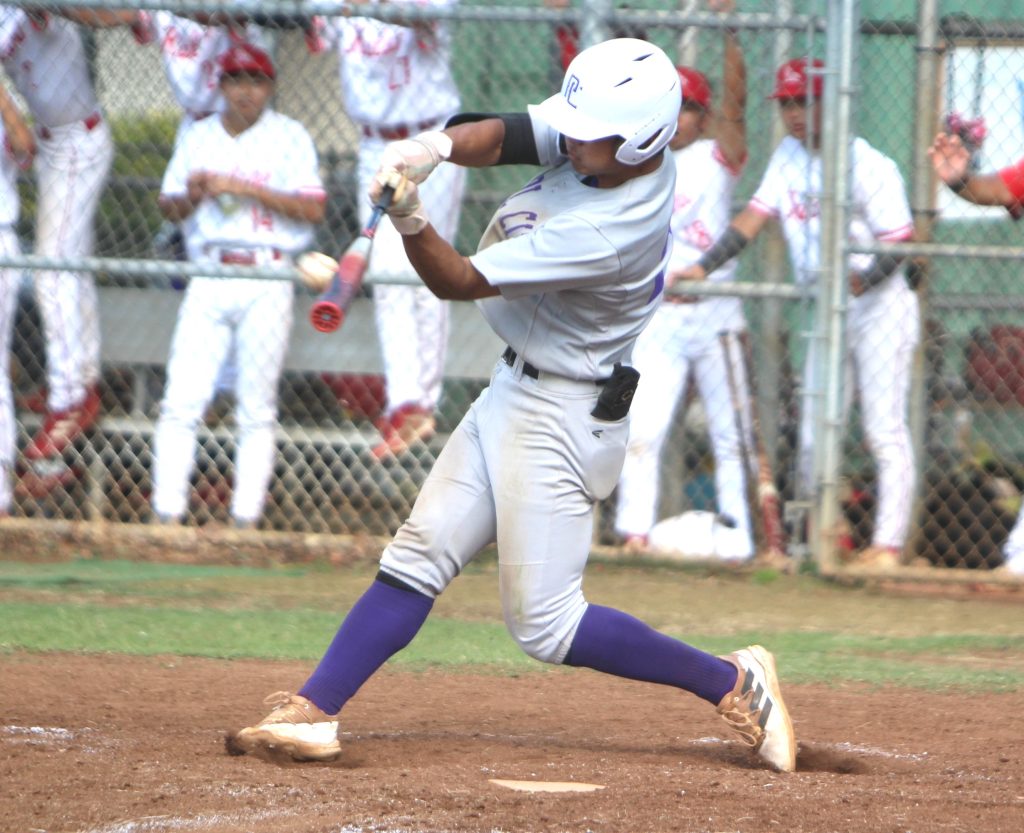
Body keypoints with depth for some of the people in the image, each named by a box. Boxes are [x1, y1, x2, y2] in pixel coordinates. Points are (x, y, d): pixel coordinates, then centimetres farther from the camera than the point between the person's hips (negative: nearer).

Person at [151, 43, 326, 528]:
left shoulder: (290, 137, 2)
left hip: (267, 283, -3)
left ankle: (245, 518, 4)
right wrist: (192, 195, -8)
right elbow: (169, 208, 15)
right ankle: (167, 514, -4)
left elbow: (314, 209, -9)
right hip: (209, 278, 3)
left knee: (256, 408, 0)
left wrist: (245, 188, -16)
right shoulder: (199, 138, 13)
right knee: (182, 398, -6)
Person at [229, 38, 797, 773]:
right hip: (516, 389, 9)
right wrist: (435, 147, -28)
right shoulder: (598, 138, -8)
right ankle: (314, 713, 7)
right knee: (418, 556, 6)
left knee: (544, 623, -5)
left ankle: (733, 682, 3)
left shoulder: (610, 231, -30)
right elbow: (498, 137, -7)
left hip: (559, 414, -9)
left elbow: (459, 283, -26)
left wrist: (410, 218, -41)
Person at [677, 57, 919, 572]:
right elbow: (753, 218, 3)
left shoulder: (869, 166, -13)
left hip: (879, 305, -7)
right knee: (813, 432, 7)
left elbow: (900, 241, -16)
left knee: (884, 429, -11)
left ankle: (888, 544, -11)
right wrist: (703, 267, -9)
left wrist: (865, 278, -34)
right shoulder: (789, 158, 8)